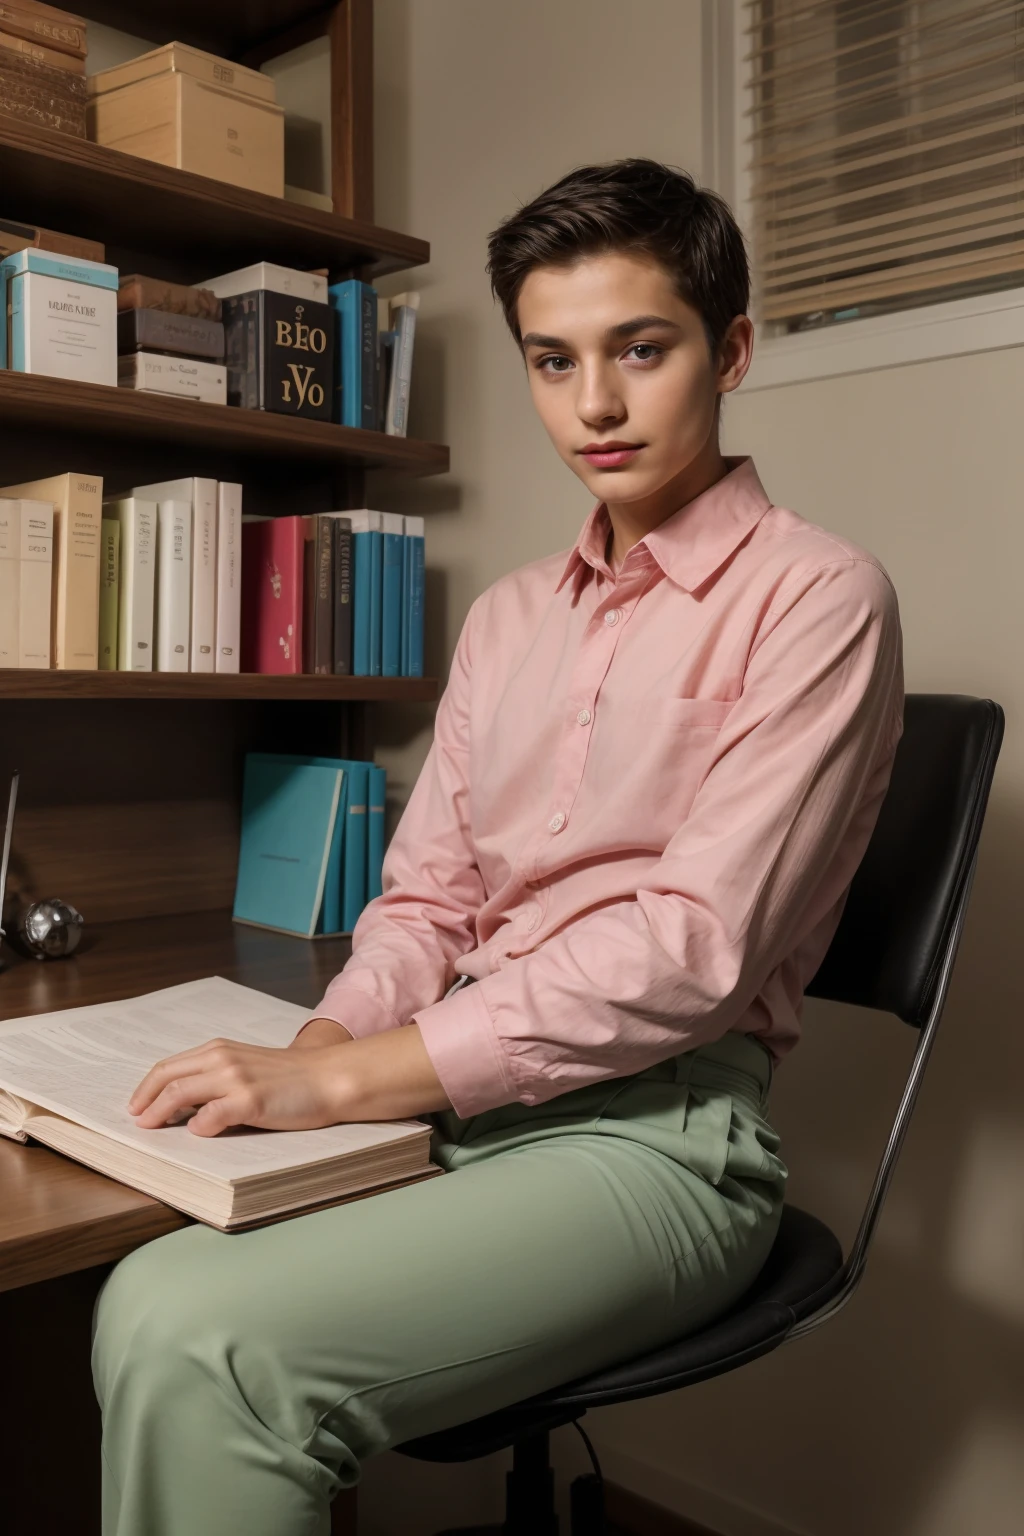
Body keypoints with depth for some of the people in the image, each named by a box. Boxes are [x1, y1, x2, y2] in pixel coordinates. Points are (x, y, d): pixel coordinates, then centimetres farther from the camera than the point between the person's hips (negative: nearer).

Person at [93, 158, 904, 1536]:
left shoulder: (814, 597, -6)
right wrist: (316, 1047, -6)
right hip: (457, 1102, 6)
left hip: (655, 1124, -6)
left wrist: (349, 1076, -18)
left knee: (207, 1351, -24)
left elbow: (696, 949, -15)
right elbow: (428, 895, 15)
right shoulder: (509, 615, 16)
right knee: (150, 1299, -17)